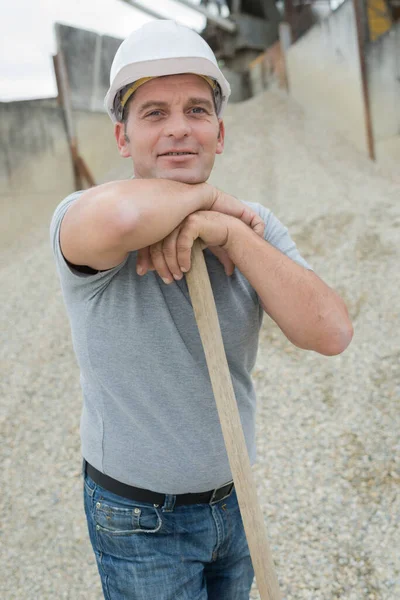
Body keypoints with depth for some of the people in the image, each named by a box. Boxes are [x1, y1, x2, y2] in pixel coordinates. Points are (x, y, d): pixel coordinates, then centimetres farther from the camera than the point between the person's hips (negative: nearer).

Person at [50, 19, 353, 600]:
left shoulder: (253, 226, -5)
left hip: (235, 499, 5)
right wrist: (208, 193, -27)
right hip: (139, 521, -5)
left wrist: (230, 233, -29)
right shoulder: (81, 220, -21)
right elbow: (118, 218, -47)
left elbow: (331, 332, -20)